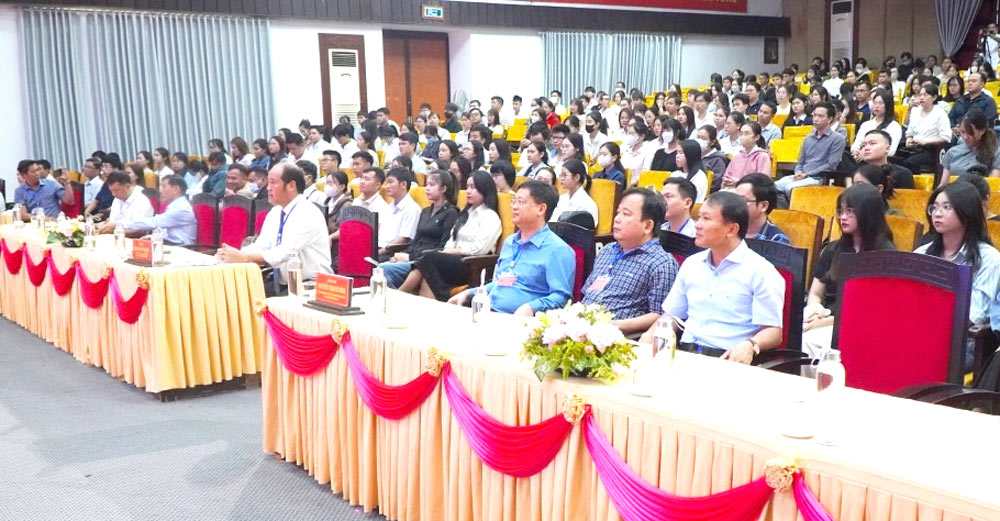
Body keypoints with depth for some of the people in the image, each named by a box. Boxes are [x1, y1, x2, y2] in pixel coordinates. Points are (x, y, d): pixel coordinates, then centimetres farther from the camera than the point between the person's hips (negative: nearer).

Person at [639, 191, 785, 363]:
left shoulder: (760, 271, -2)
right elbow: (672, 315, 24)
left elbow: (773, 331, -6)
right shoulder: (692, 264, 18)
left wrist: (750, 345, -28)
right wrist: (650, 334, 3)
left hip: (727, 359, -3)